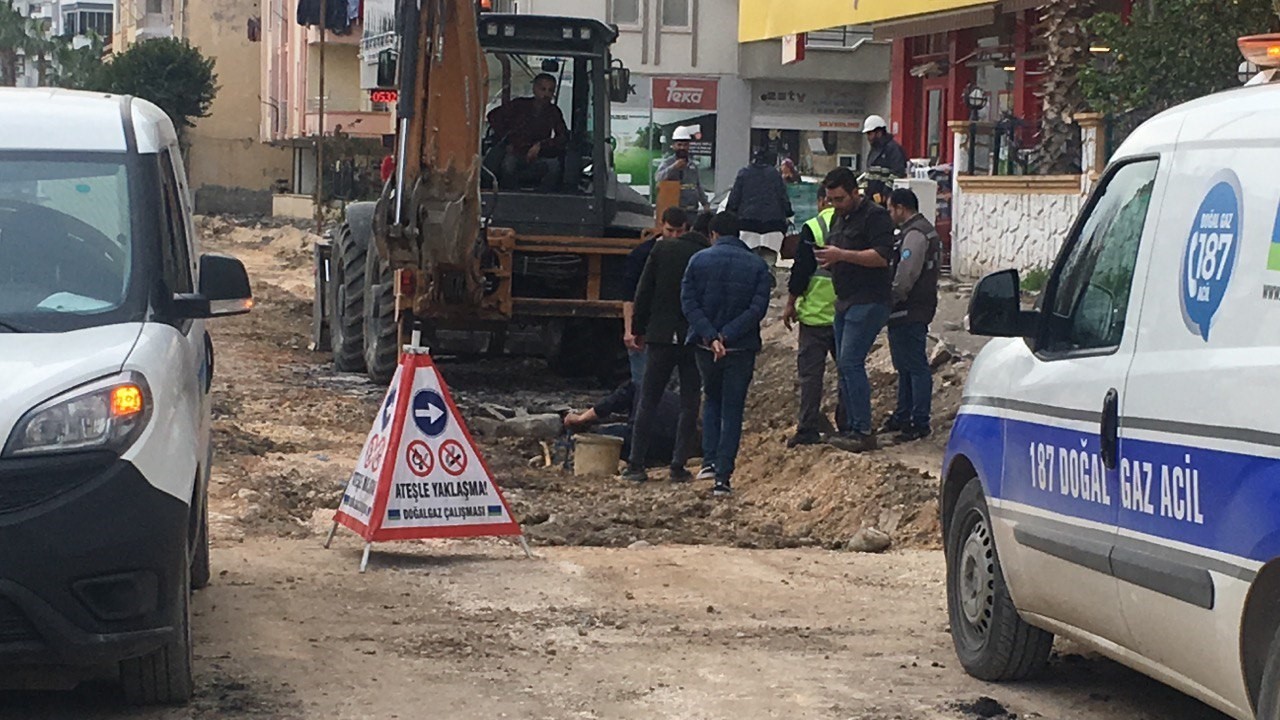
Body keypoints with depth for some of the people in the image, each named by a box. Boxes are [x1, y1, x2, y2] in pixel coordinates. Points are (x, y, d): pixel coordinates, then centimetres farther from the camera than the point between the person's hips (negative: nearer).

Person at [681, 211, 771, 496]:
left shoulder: (699, 260, -2)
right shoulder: (757, 265, -1)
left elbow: (689, 302, -9)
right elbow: (758, 307, -11)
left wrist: (711, 337, -14)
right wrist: (727, 335, -14)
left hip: (705, 346, 1)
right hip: (741, 349, -1)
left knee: (712, 400, 23)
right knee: (733, 409, 6)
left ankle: (709, 461, 10)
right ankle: (723, 476, 0)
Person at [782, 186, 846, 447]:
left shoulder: (813, 229, -11)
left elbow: (801, 270, -10)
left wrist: (791, 304, 0)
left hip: (816, 312, -4)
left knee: (810, 371, 0)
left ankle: (808, 429, -3)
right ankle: (847, 424, 16)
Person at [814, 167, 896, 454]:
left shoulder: (875, 216, -10)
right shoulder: (840, 218, 19)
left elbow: (882, 257, -21)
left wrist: (841, 255, -24)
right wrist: (827, 258, 6)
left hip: (868, 302, -10)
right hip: (845, 301, 10)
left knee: (851, 362, -14)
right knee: (845, 364, 8)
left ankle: (863, 432, -12)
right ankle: (853, 428, 12)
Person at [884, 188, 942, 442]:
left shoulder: (915, 234, -16)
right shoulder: (927, 231, 18)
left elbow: (905, 277, -23)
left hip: (909, 313, -11)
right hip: (918, 310, 11)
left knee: (916, 367, -8)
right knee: (906, 366, 17)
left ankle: (920, 423, -6)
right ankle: (903, 416, 26)